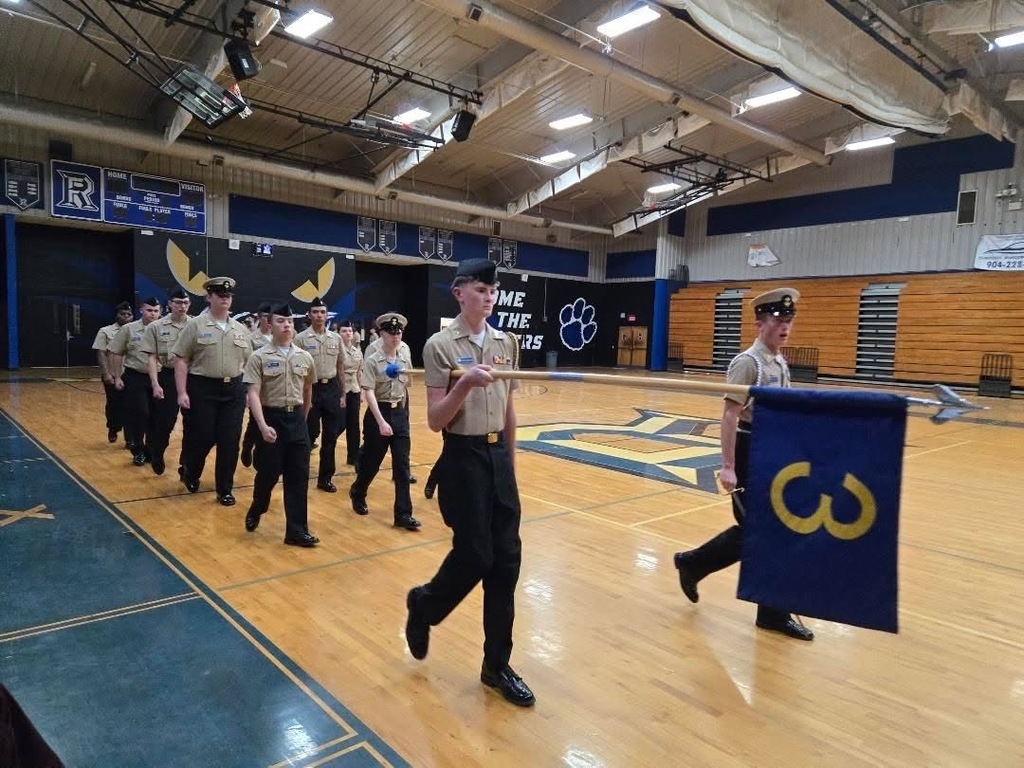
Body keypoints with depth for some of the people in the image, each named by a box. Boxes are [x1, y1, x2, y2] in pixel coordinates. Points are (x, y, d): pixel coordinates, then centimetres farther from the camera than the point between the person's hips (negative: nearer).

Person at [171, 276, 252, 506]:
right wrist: (182, 392, -11)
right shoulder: (196, 325, -3)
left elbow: (248, 362, 14)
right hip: (202, 389, -3)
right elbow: (181, 360, -5)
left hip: (233, 390, 3)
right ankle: (189, 472, 33)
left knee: (230, 442, 3)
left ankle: (225, 489, 16)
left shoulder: (240, 329, 9)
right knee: (201, 438, 1)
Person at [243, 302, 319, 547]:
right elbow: (253, 394, -13)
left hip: (296, 419, 3)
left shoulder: (305, 357, 4)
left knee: (299, 476, 2)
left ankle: (297, 530, 10)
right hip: (271, 418, -3)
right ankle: (255, 512, 37)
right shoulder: (259, 357, -7)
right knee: (268, 473, 7)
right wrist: (263, 425, -23)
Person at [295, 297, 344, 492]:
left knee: (331, 435, 6)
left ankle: (325, 477, 17)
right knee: (310, 434, 4)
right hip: (311, 389, -3)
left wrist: (343, 394, 10)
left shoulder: (336, 338, 6)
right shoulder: (301, 339, -5)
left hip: (331, 389, 3)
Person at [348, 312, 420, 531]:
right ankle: (357, 494, 39)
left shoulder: (405, 359, 3)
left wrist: (402, 411, 15)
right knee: (372, 461, 10)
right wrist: (381, 421, -24)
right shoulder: (372, 360, -11)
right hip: (378, 413, -4)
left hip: (400, 413, 4)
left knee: (402, 464, 0)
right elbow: (369, 393, -17)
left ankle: (403, 514, 5)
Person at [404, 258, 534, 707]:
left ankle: (497, 665, 20)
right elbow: (435, 421, -12)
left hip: (499, 456, 5)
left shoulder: (505, 343, 8)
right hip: (463, 458, -5)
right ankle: (424, 604, 32)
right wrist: (464, 384, -27)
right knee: (474, 555, -2)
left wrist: (509, 460, 16)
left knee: (506, 559, 5)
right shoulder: (440, 345, -8)